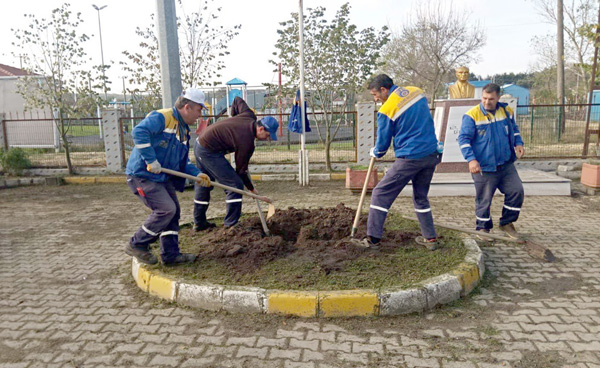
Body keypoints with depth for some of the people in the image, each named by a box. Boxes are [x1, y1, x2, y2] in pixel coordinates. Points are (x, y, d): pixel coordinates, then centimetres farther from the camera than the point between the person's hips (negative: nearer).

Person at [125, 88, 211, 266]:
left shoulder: (184, 130, 15)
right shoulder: (161, 117, -15)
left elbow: (183, 161, 19)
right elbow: (139, 132, -31)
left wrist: (197, 173, 3)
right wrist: (151, 160, -30)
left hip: (163, 177, 10)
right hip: (142, 175, -10)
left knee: (173, 211, 8)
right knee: (166, 209, -15)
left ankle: (171, 254, 17)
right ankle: (137, 245, 3)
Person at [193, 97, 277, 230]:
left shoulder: (249, 116, -1)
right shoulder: (247, 142, -23)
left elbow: (238, 100, 21)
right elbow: (241, 170, -13)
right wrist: (252, 190, -2)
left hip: (199, 144, 11)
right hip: (209, 152, -11)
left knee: (204, 184, 21)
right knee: (235, 185, -9)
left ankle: (199, 222, 34)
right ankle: (231, 225, -3)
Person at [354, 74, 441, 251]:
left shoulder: (387, 110, -11)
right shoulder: (417, 92, 8)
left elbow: (382, 144, -3)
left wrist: (375, 153, 20)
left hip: (409, 159, -7)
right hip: (432, 155, 7)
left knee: (381, 194, 5)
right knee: (421, 197, 22)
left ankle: (373, 238, 6)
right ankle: (430, 238, 24)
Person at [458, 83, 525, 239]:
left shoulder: (506, 111, 5)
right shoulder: (472, 116, -12)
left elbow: (514, 129, 23)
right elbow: (463, 139, -13)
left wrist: (518, 143, 5)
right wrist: (471, 159, -23)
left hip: (506, 165, 5)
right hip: (484, 168, -5)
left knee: (517, 191, 4)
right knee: (483, 200, 4)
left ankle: (507, 223, 23)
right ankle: (483, 228, 23)